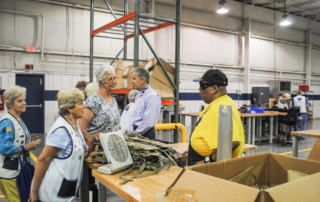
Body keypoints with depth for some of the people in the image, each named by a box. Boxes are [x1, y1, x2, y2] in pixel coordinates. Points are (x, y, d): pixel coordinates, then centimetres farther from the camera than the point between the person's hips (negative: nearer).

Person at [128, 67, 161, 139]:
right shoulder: (139, 95, 14)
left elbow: (149, 122, -20)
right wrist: (129, 131, 7)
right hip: (136, 132, 8)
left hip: (145, 134, -7)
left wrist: (136, 132, -11)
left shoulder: (152, 96, -16)